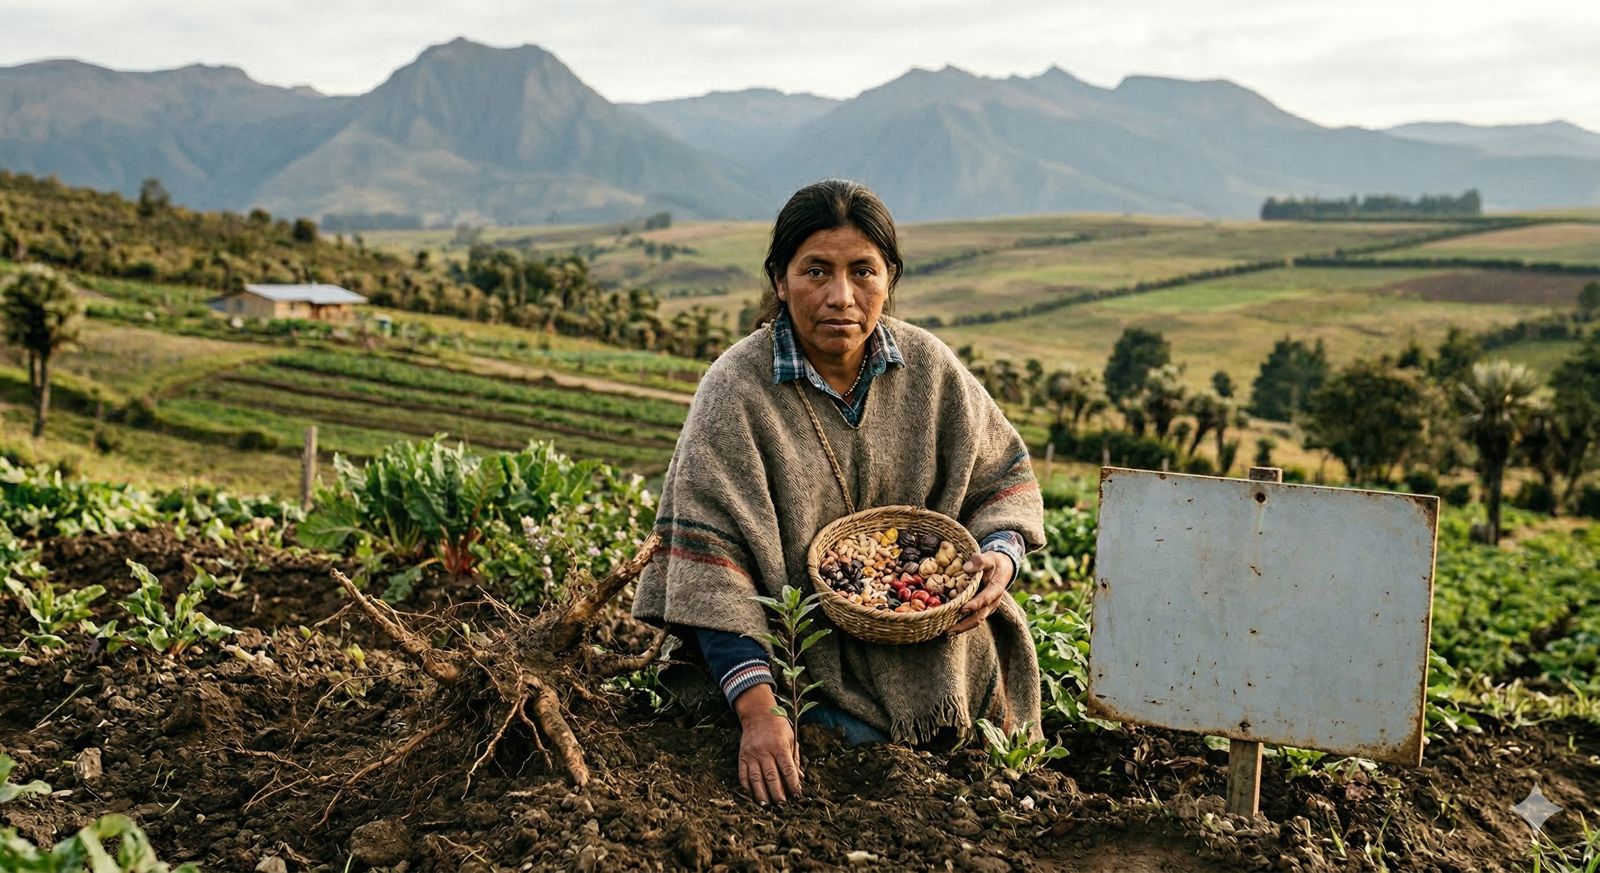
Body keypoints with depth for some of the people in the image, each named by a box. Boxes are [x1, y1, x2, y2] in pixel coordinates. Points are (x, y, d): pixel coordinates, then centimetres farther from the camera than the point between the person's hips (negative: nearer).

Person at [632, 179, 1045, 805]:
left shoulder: (930, 367, -2)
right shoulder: (736, 390, -14)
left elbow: (1002, 475, 11)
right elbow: (712, 555, -20)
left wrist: (1000, 554, -12)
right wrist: (758, 709, -29)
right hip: (806, 654, -2)